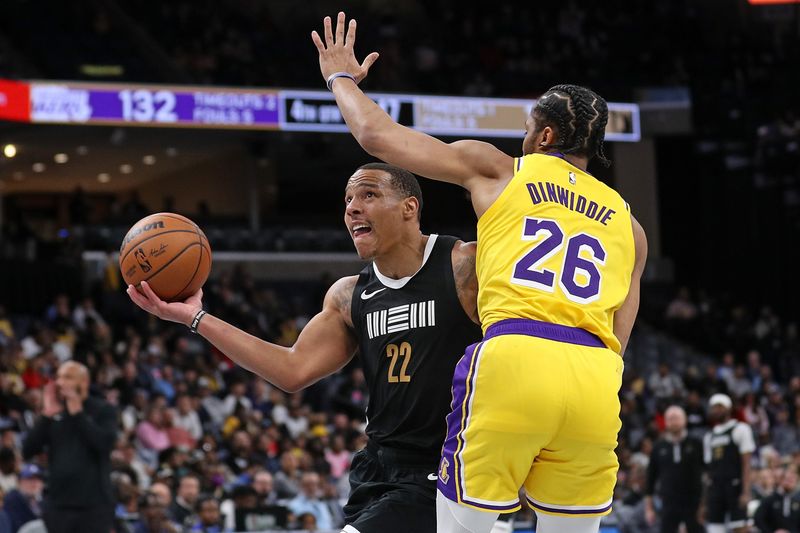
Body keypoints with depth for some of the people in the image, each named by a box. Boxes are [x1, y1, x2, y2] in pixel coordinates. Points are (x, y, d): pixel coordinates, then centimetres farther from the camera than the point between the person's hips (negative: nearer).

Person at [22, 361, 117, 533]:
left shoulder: (103, 410, 0)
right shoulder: (54, 412, 9)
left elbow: (105, 443, -18)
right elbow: (27, 451, 0)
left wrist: (77, 414, -15)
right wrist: (47, 416, -9)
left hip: (94, 504, -4)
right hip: (58, 504, 4)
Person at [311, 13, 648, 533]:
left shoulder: (498, 170, 16)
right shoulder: (628, 224, 26)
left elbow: (376, 133, 17)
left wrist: (342, 78, 36)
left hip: (513, 358, -3)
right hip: (595, 379, 3)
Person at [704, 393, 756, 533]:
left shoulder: (740, 430, 0)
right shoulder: (709, 436, 18)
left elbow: (746, 464, -6)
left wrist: (746, 492, -15)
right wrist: (703, 501, 14)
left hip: (735, 484, -6)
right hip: (715, 487, 6)